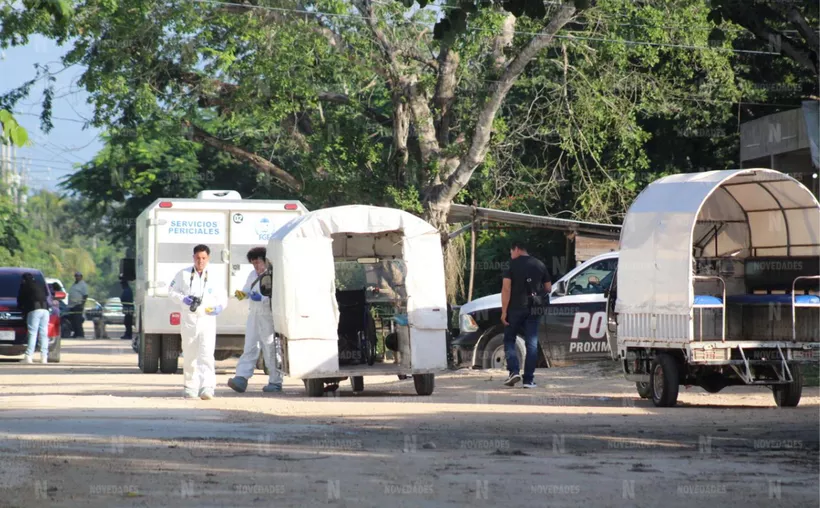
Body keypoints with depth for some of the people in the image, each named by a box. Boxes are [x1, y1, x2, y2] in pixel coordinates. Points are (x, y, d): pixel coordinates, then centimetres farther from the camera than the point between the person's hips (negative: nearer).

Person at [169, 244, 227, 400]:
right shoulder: (183, 274, 5)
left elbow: (223, 298, 12)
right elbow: (172, 290, 10)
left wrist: (219, 307, -10)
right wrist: (183, 299, -10)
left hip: (207, 320, -2)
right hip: (189, 320, 2)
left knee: (206, 355, -15)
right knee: (189, 356, 9)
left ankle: (207, 387, -22)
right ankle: (190, 386, 23)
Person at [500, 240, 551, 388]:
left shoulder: (512, 264, -4)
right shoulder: (540, 265, 8)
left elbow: (506, 288, -12)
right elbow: (548, 288, 13)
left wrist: (504, 311, -11)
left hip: (515, 308, -3)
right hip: (533, 310, 3)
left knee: (509, 339, 11)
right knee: (531, 343, 5)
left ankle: (514, 371, -7)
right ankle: (529, 379, 1)